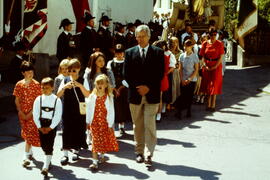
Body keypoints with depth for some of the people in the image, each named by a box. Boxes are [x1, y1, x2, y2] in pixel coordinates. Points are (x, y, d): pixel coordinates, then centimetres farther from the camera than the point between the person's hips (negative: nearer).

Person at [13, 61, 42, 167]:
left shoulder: (36, 84, -5)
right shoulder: (19, 85, 1)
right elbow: (17, 100, 4)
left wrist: (31, 113, -14)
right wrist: (21, 112, -6)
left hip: (33, 113, -3)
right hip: (23, 113, 3)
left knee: (30, 133, -8)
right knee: (26, 133, 12)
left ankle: (26, 156, -8)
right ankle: (30, 152, 30)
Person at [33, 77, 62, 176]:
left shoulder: (57, 100, -7)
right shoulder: (38, 99, 0)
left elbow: (58, 116, -8)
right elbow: (35, 114, 1)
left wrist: (50, 127, -12)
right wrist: (39, 126, -6)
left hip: (51, 125, -3)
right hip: (41, 124, 3)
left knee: (49, 146, -8)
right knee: (43, 145, 8)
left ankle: (46, 167, -10)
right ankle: (48, 159, 33)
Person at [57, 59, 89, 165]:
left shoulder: (83, 81, 0)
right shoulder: (65, 80, 4)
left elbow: (87, 95, -11)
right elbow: (58, 95, -2)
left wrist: (80, 85, -23)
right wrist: (65, 87, -18)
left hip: (79, 110, -1)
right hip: (67, 109, 1)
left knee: (78, 130, 5)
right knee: (66, 130, -2)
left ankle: (76, 150, 22)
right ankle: (65, 154, 0)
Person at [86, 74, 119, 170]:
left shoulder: (109, 97, -5)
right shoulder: (92, 97, -2)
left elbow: (111, 111, -4)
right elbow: (88, 110, 5)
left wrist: (110, 124, -5)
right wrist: (88, 122, 5)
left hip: (105, 123, 0)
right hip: (94, 122, 0)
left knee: (104, 141, 11)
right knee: (95, 141, -2)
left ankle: (102, 155, 38)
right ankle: (95, 162, -4)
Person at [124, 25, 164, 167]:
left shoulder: (158, 52, 3)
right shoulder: (130, 52, 7)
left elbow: (160, 73, -2)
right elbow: (126, 74, 3)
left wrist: (148, 87, -12)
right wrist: (137, 87, -9)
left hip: (151, 95, -2)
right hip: (135, 94, 2)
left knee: (150, 125, -7)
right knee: (138, 125, 9)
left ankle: (149, 154, -5)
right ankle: (139, 152, 19)